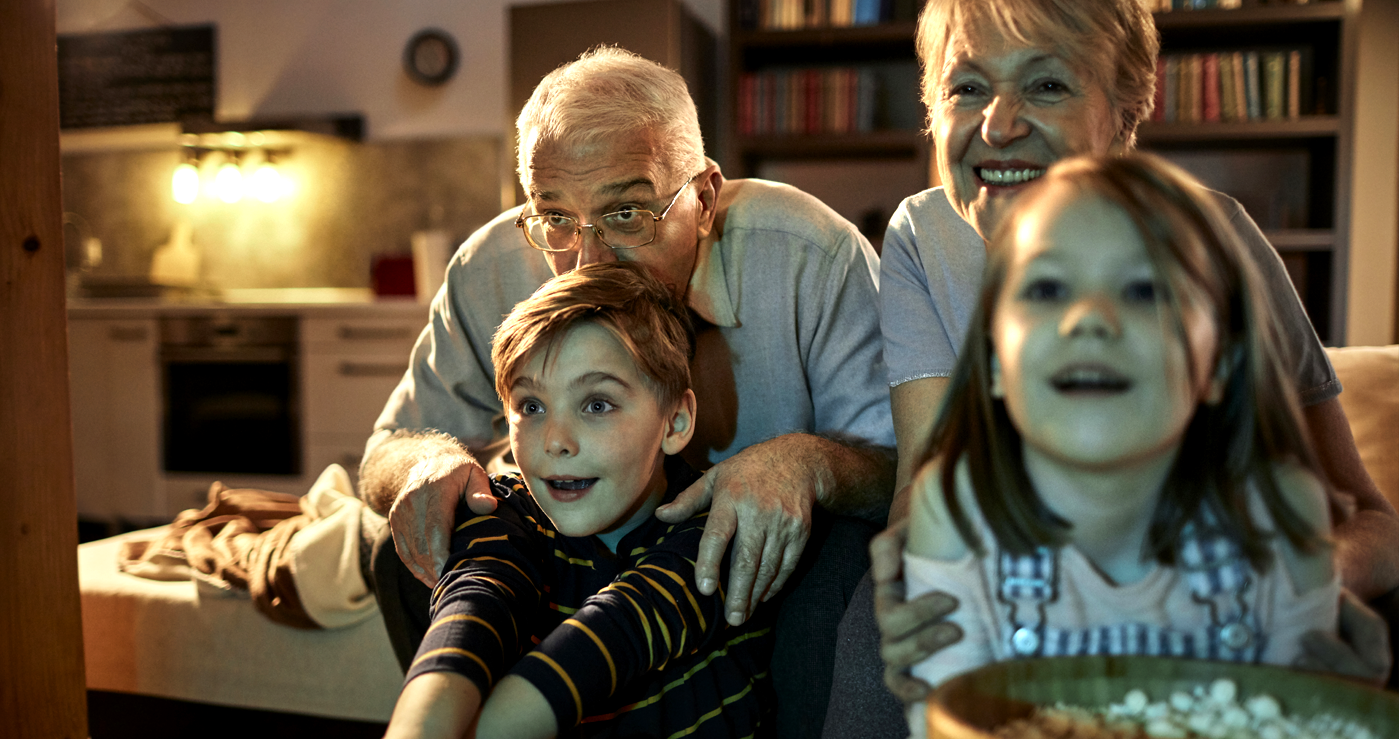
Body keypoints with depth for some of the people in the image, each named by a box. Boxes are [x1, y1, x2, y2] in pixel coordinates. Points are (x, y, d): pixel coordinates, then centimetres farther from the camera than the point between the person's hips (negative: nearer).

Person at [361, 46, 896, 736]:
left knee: (847, 549, -33)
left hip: (776, 554, -2)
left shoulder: (812, 255, -23)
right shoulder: (492, 274, -15)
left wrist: (806, 460, -42)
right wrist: (431, 458, -30)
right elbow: (385, 453, -5)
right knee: (412, 538, -18)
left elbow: (905, 457, -19)